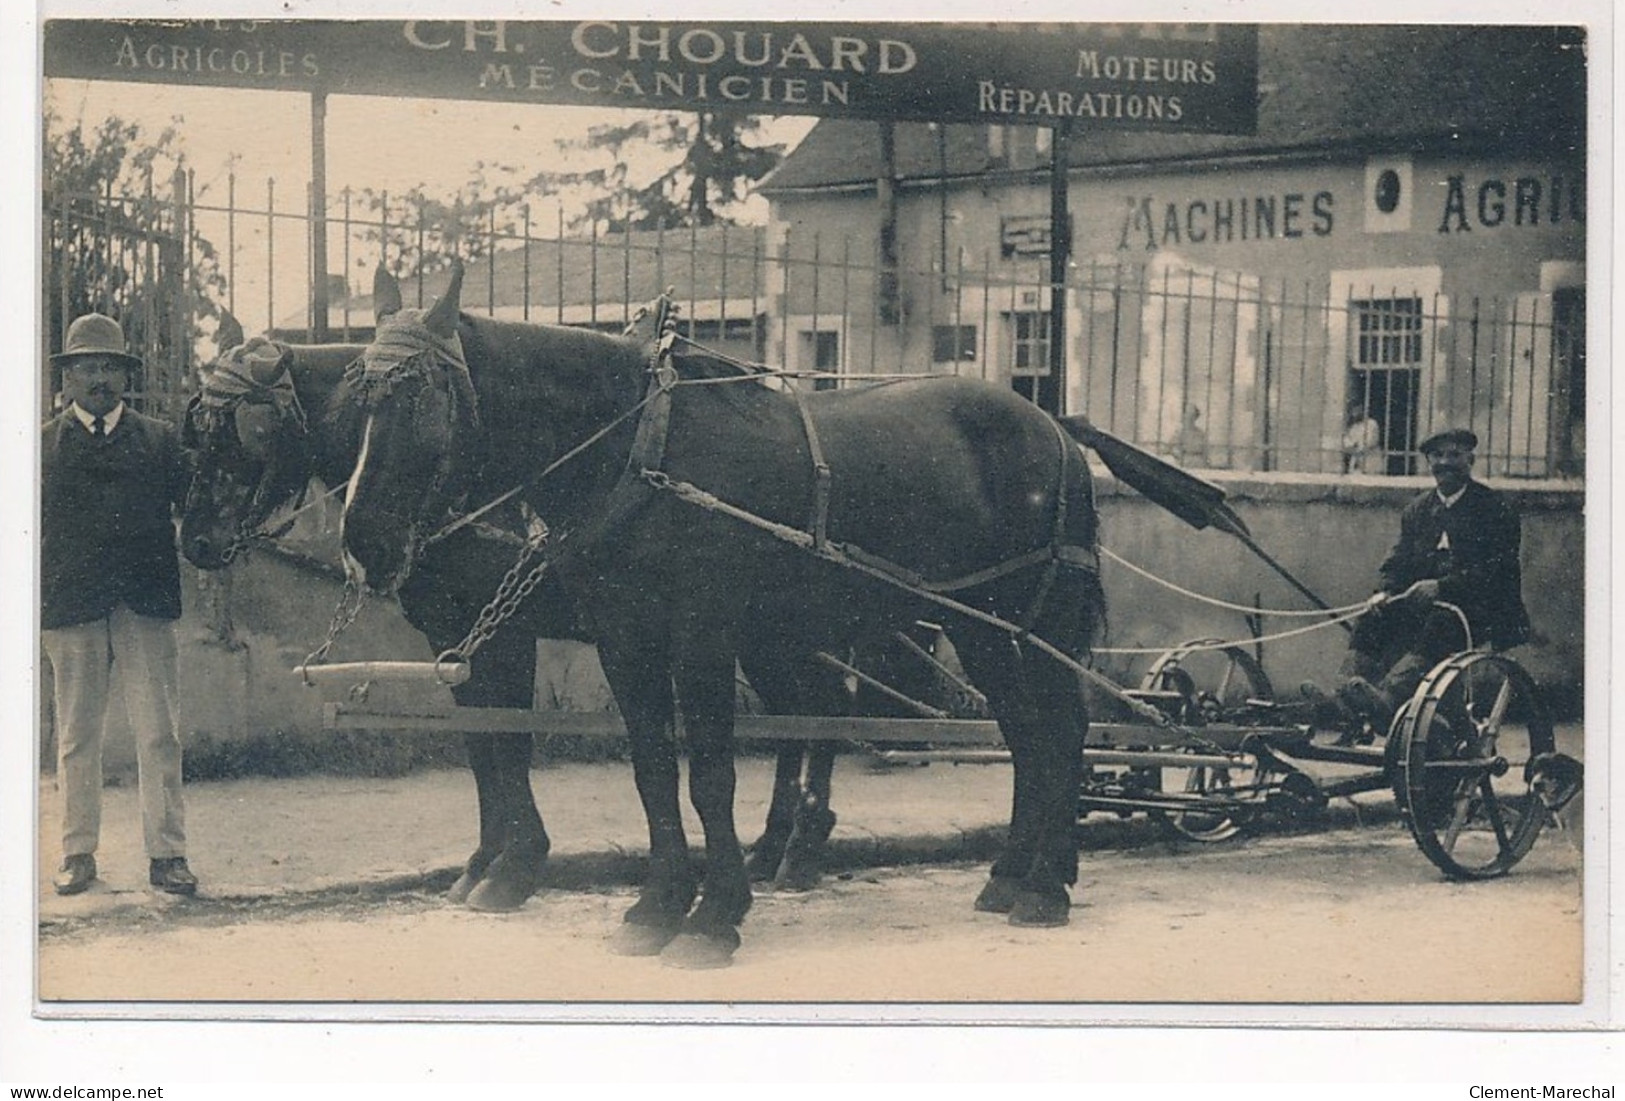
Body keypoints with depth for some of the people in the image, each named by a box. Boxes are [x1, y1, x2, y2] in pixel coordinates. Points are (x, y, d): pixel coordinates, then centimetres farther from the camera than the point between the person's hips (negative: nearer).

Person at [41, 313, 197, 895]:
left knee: (158, 734, -2)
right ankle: (78, 853, 14)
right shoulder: (44, 445, 8)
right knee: (76, 737, 6)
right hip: (70, 606, 0)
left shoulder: (160, 440, 11)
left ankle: (166, 853, 2)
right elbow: (30, 525, 5)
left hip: (145, 603, 0)